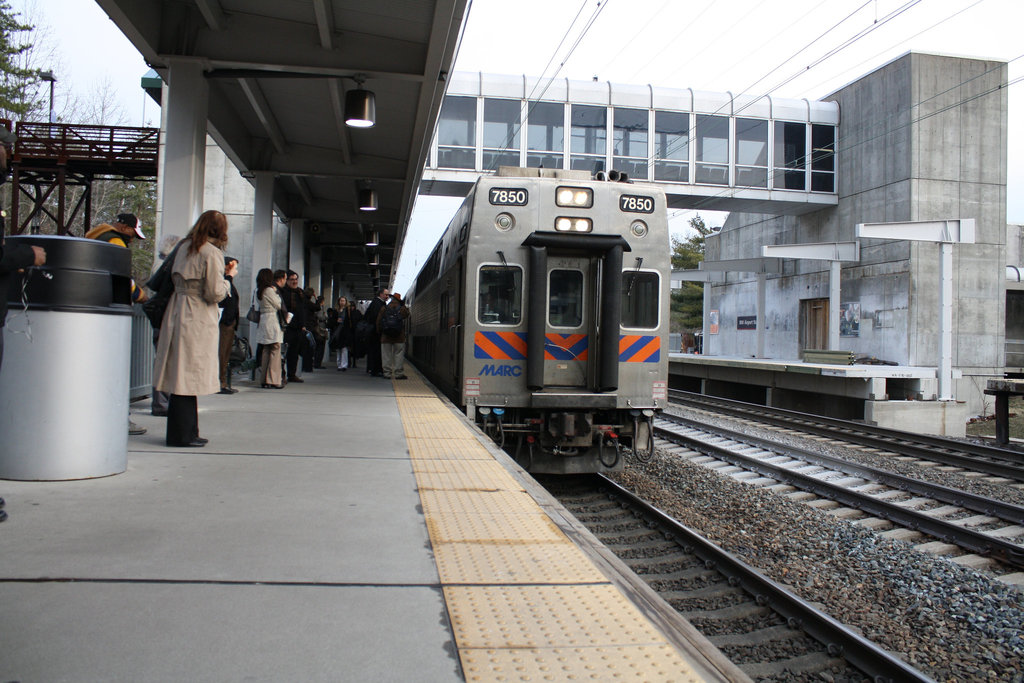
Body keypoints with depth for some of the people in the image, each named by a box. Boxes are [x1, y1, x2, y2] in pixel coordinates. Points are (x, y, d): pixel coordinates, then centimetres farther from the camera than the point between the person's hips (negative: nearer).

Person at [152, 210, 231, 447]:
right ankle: (183, 434, 3)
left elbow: (175, 277, 15)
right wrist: (226, 283, 5)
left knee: (182, 376, 11)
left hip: (177, 314, 8)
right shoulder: (212, 253, -11)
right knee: (189, 376, -3)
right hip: (198, 319, -8)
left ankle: (184, 432, 19)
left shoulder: (185, 248, 12)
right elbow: (214, 293, -14)